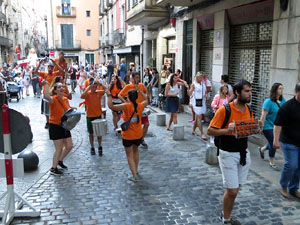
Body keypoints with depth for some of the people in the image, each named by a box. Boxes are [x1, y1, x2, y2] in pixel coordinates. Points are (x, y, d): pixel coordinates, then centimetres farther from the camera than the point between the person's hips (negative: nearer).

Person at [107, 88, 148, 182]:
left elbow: (111, 106, -24)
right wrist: (139, 90, 21)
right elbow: (146, 100, 18)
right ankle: (136, 170, 39)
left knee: (129, 155, 7)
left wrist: (109, 95, -12)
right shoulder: (141, 106, -5)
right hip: (138, 135, 5)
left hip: (128, 136, -4)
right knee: (135, 151, 27)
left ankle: (134, 175, 1)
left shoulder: (126, 106, -18)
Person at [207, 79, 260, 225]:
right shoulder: (224, 110, -16)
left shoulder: (248, 110, 5)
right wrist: (227, 130, -29)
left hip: (244, 153, 6)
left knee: (235, 189, 13)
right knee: (232, 190, -2)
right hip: (228, 154, -6)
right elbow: (210, 131, -14)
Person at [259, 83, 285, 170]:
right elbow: (263, 115, -16)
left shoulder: (283, 101, 3)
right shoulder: (268, 101, -16)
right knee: (273, 144, -2)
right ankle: (271, 162, 19)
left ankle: (262, 149, 44)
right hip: (268, 126, -7)